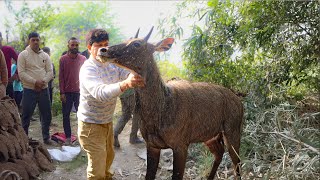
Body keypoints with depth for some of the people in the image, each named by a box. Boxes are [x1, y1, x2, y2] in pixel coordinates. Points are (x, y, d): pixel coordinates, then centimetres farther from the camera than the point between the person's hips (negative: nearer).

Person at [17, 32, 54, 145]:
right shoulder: (23, 55, -2)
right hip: (29, 90, -4)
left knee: (46, 115, 10)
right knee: (26, 116, 3)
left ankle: (46, 138, 23)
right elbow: (21, 73, -10)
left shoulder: (45, 56, 10)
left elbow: (50, 72, 5)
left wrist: (43, 82, -12)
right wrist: (35, 82, -17)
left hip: (44, 89, 4)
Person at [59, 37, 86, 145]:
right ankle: (68, 137, 18)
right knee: (66, 115, 6)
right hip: (67, 92, 0)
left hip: (80, 92, 0)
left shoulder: (83, 59, 2)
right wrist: (62, 93, -5)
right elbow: (61, 76, 0)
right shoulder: (63, 59, 1)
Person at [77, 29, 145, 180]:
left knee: (108, 157, 29)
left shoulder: (112, 64, -2)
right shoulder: (88, 69, -26)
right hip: (91, 124, -8)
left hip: (107, 121, 8)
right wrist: (125, 84, -59)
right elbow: (100, 93, -43)